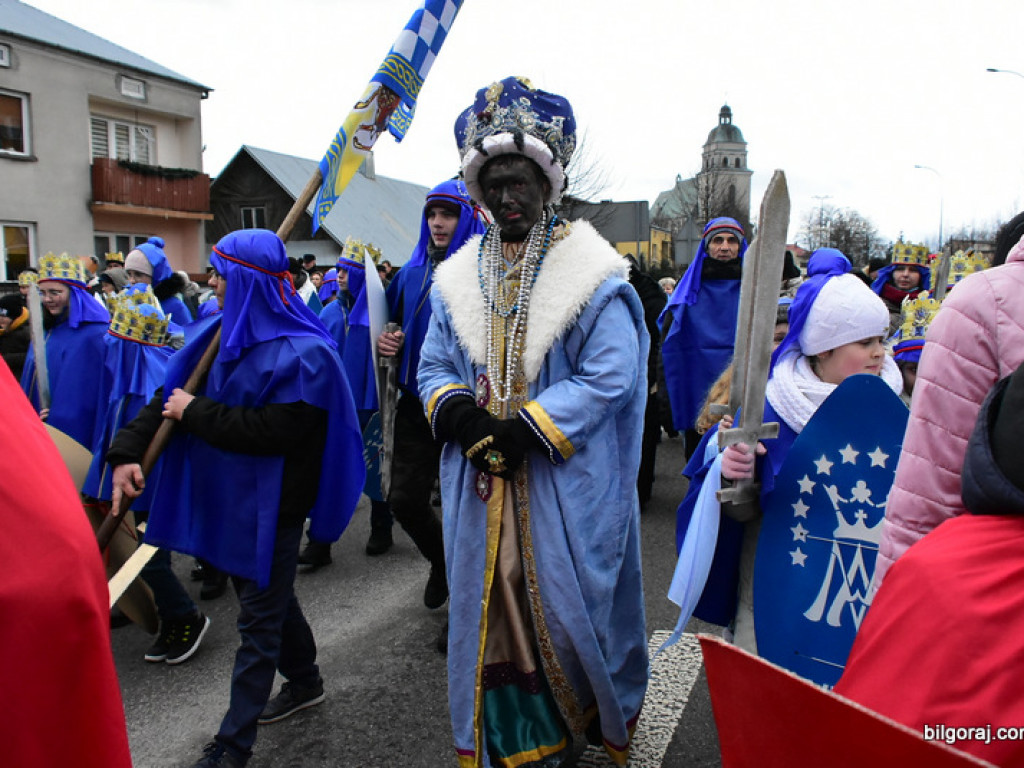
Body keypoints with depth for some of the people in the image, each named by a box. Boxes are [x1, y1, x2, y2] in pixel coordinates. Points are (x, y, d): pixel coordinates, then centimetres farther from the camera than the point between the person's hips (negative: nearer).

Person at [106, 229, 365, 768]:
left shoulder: (302, 353, -19)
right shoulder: (222, 333, 5)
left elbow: (274, 430, -28)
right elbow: (171, 392, 5)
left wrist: (195, 412, -20)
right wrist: (127, 452, -8)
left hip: (270, 506, -8)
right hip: (226, 495, 8)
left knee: (258, 619, 5)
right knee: (268, 596, 23)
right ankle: (305, 681, 44)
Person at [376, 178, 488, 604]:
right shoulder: (412, 273, 9)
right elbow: (394, 323, 23)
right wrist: (385, 342, -1)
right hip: (417, 404, 6)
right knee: (405, 500, 9)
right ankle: (443, 563, 38)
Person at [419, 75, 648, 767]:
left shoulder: (593, 275, -7)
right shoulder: (459, 277, 9)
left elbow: (610, 378, -14)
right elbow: (434, 367, 12)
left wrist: (527, 431, -19)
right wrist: (457, 412, -10)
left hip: (567, 483, -4)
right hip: (482, 480, 5)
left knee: (568, 604, 8)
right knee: (491, 603, 13)